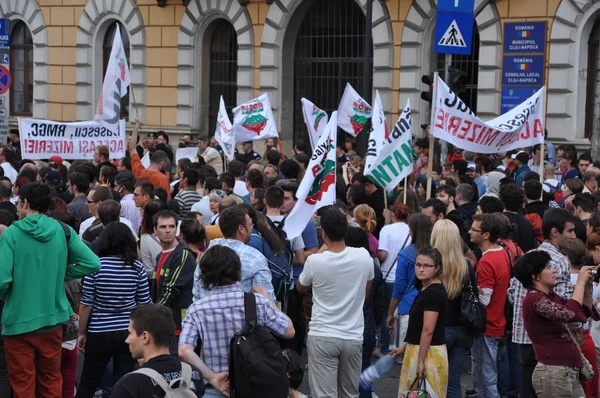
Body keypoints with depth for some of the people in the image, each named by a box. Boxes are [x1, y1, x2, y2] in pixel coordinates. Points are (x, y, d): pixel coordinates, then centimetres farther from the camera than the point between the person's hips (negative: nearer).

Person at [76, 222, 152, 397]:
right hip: (128, 333, 2)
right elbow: (145, 303, 0)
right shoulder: (137, 267, -3)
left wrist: (82, 333, 4)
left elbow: (86, 304, -7)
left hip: (99, 334, -1)